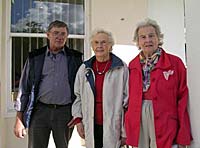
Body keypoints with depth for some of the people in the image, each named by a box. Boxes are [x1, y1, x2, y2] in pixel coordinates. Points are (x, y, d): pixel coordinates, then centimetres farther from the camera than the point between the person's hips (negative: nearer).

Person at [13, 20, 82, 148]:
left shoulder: (75, 58, 6)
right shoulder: (35, 57, 6)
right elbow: (24, 88, 6)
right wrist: (19, 119, 2)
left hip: (65, 112, 0)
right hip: (40, 111, 0)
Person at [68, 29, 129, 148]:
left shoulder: (122, 68, -4)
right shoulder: (84, 69, 9)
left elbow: (127, 100, -3)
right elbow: (78, 96, 16)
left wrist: (125, 132, -4)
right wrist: (78, 119, 6)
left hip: (113, 127, -3)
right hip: (92, 127, 4)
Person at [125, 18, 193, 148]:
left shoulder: (175, 63, -1)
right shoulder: (133, 65, 8)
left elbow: (183, 99, -4)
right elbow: (129, 98, 9)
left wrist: (183, 137, -7)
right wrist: (127, 131, 6)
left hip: (165, 127, -3)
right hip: (138, 123, 3)